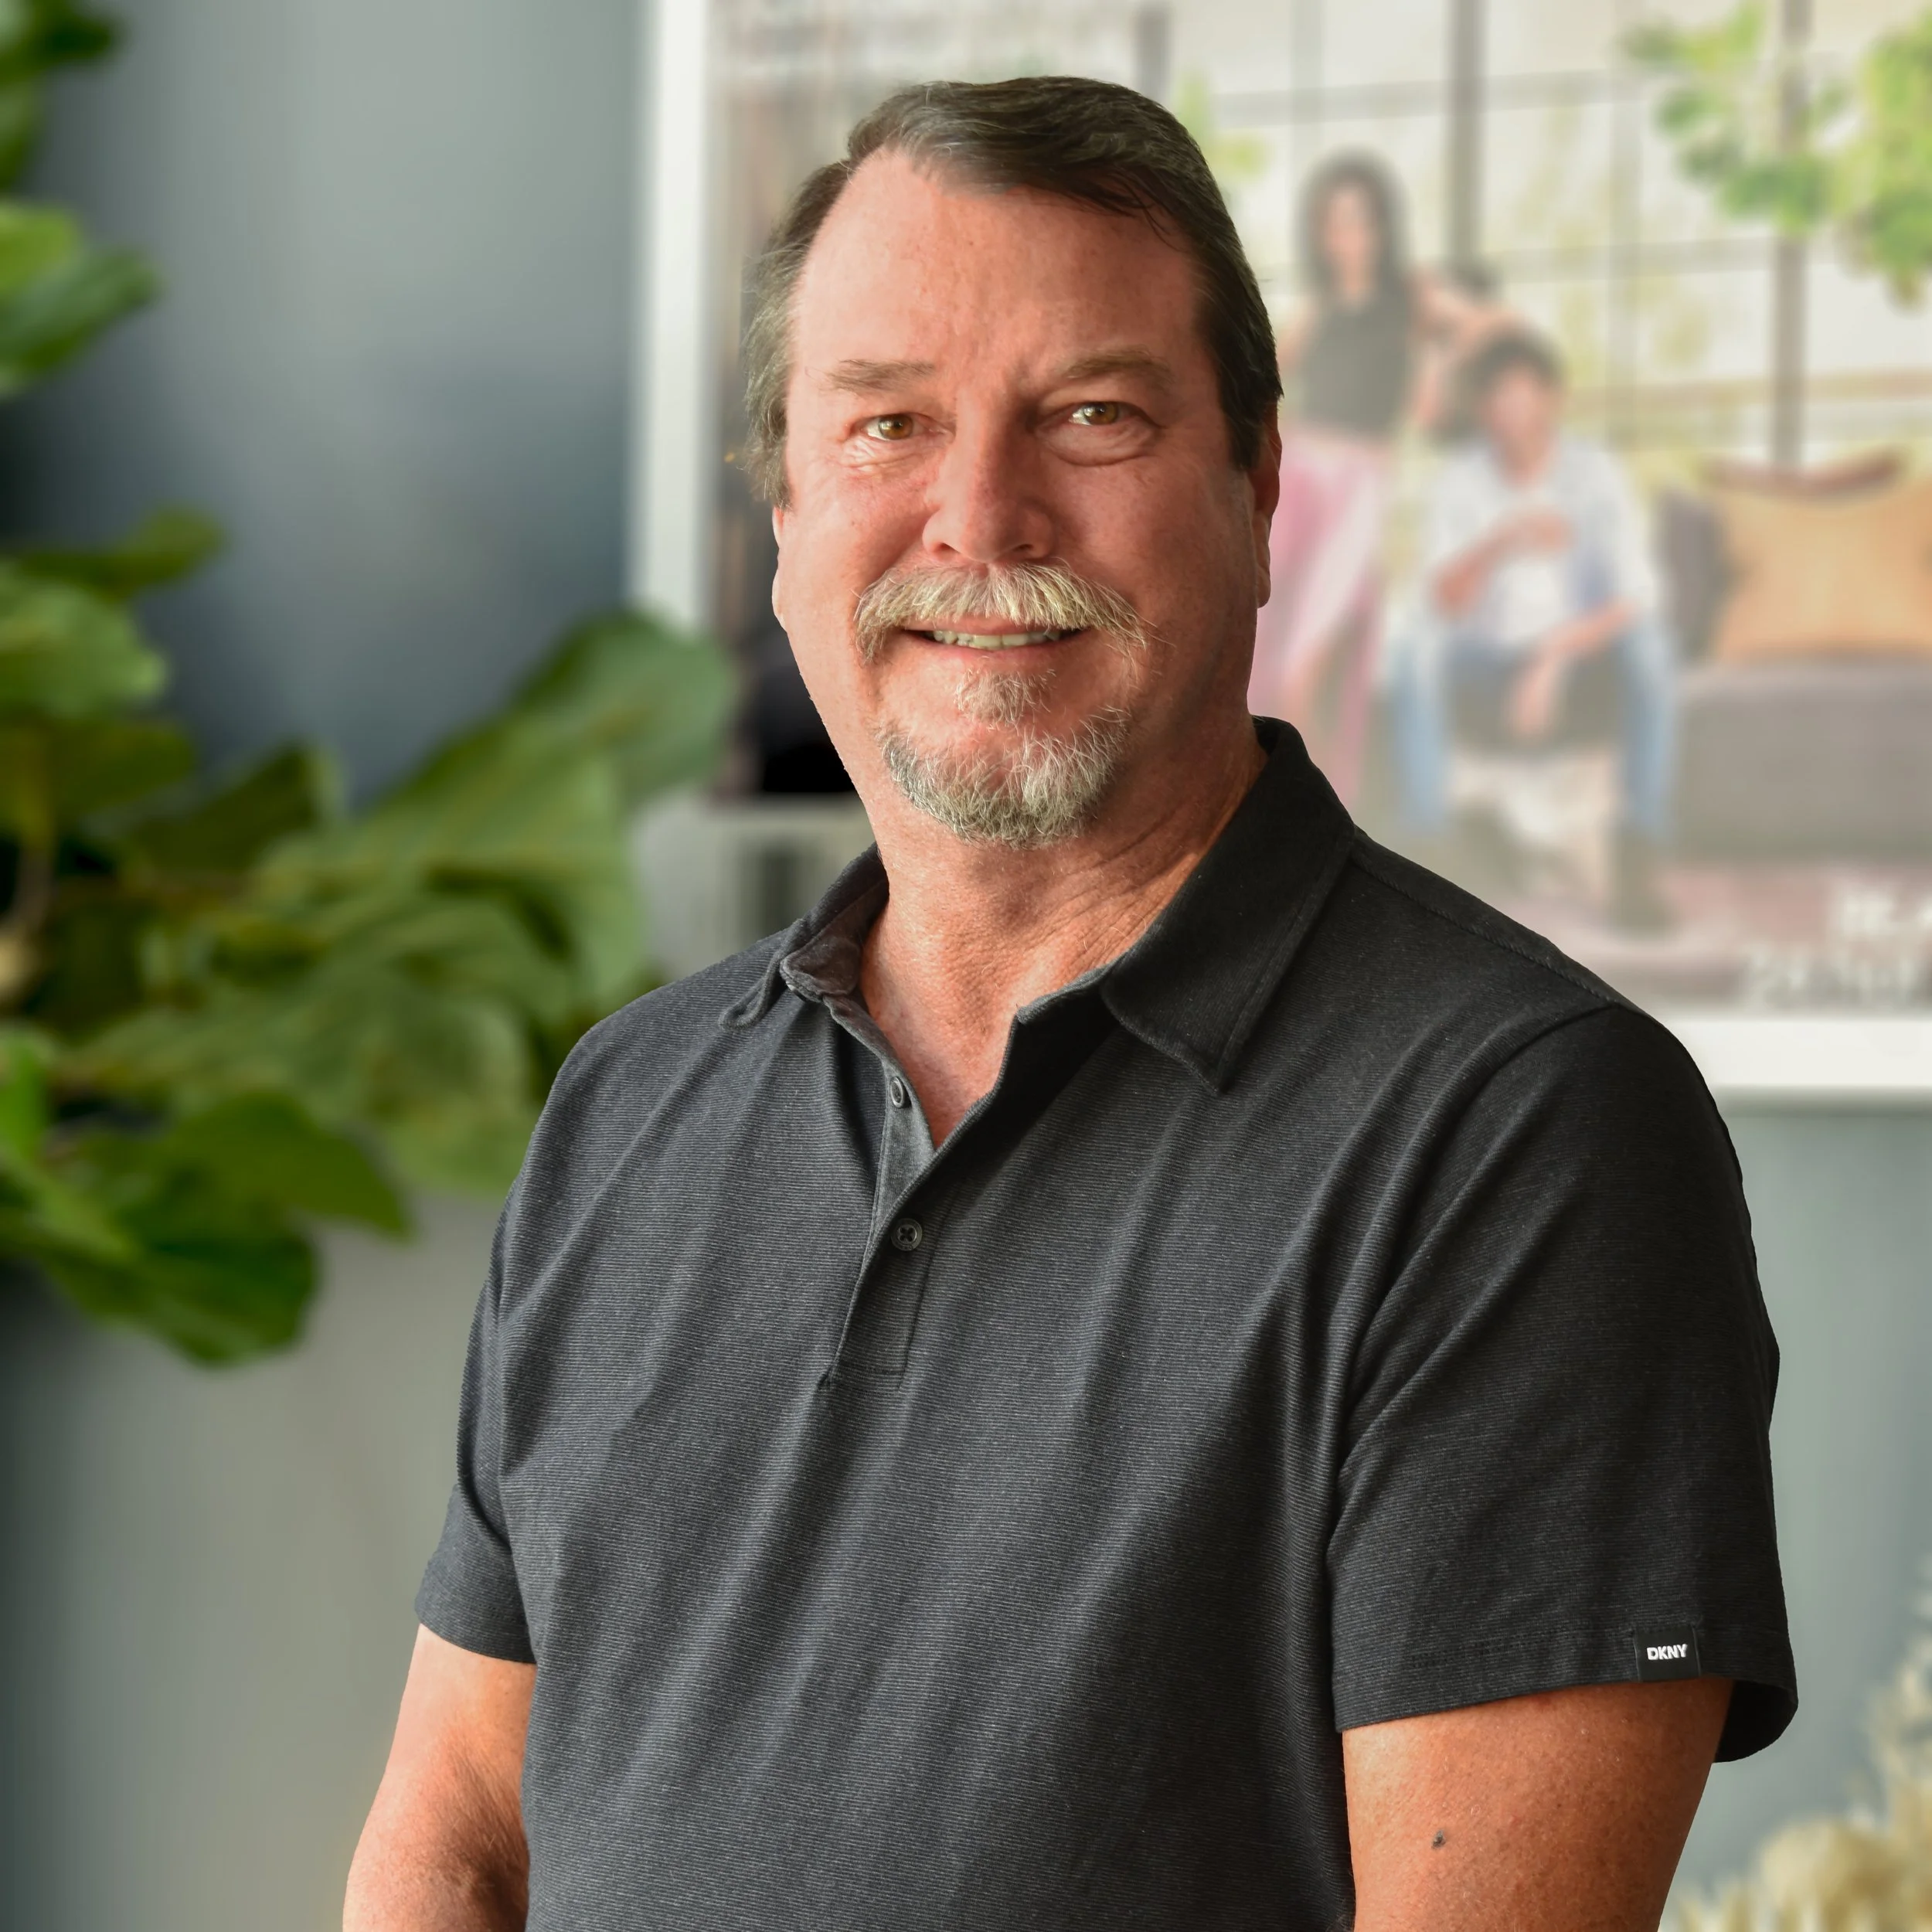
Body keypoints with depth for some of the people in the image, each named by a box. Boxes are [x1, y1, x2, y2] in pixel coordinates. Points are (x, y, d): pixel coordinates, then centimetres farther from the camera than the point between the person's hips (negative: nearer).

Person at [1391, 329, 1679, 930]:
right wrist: (1503, 543, -38)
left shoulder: (1598, 474, -9)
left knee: (1649, 644, -33)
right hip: (1488, 673, 1)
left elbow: (1633, 601, -18)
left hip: (1579, 676, -1)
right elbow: (1443, 601, -19)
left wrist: (1551, 662, -30)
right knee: (1419, 649, -31)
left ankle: (1637, 870, -34)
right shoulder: (1459, 480, -6)